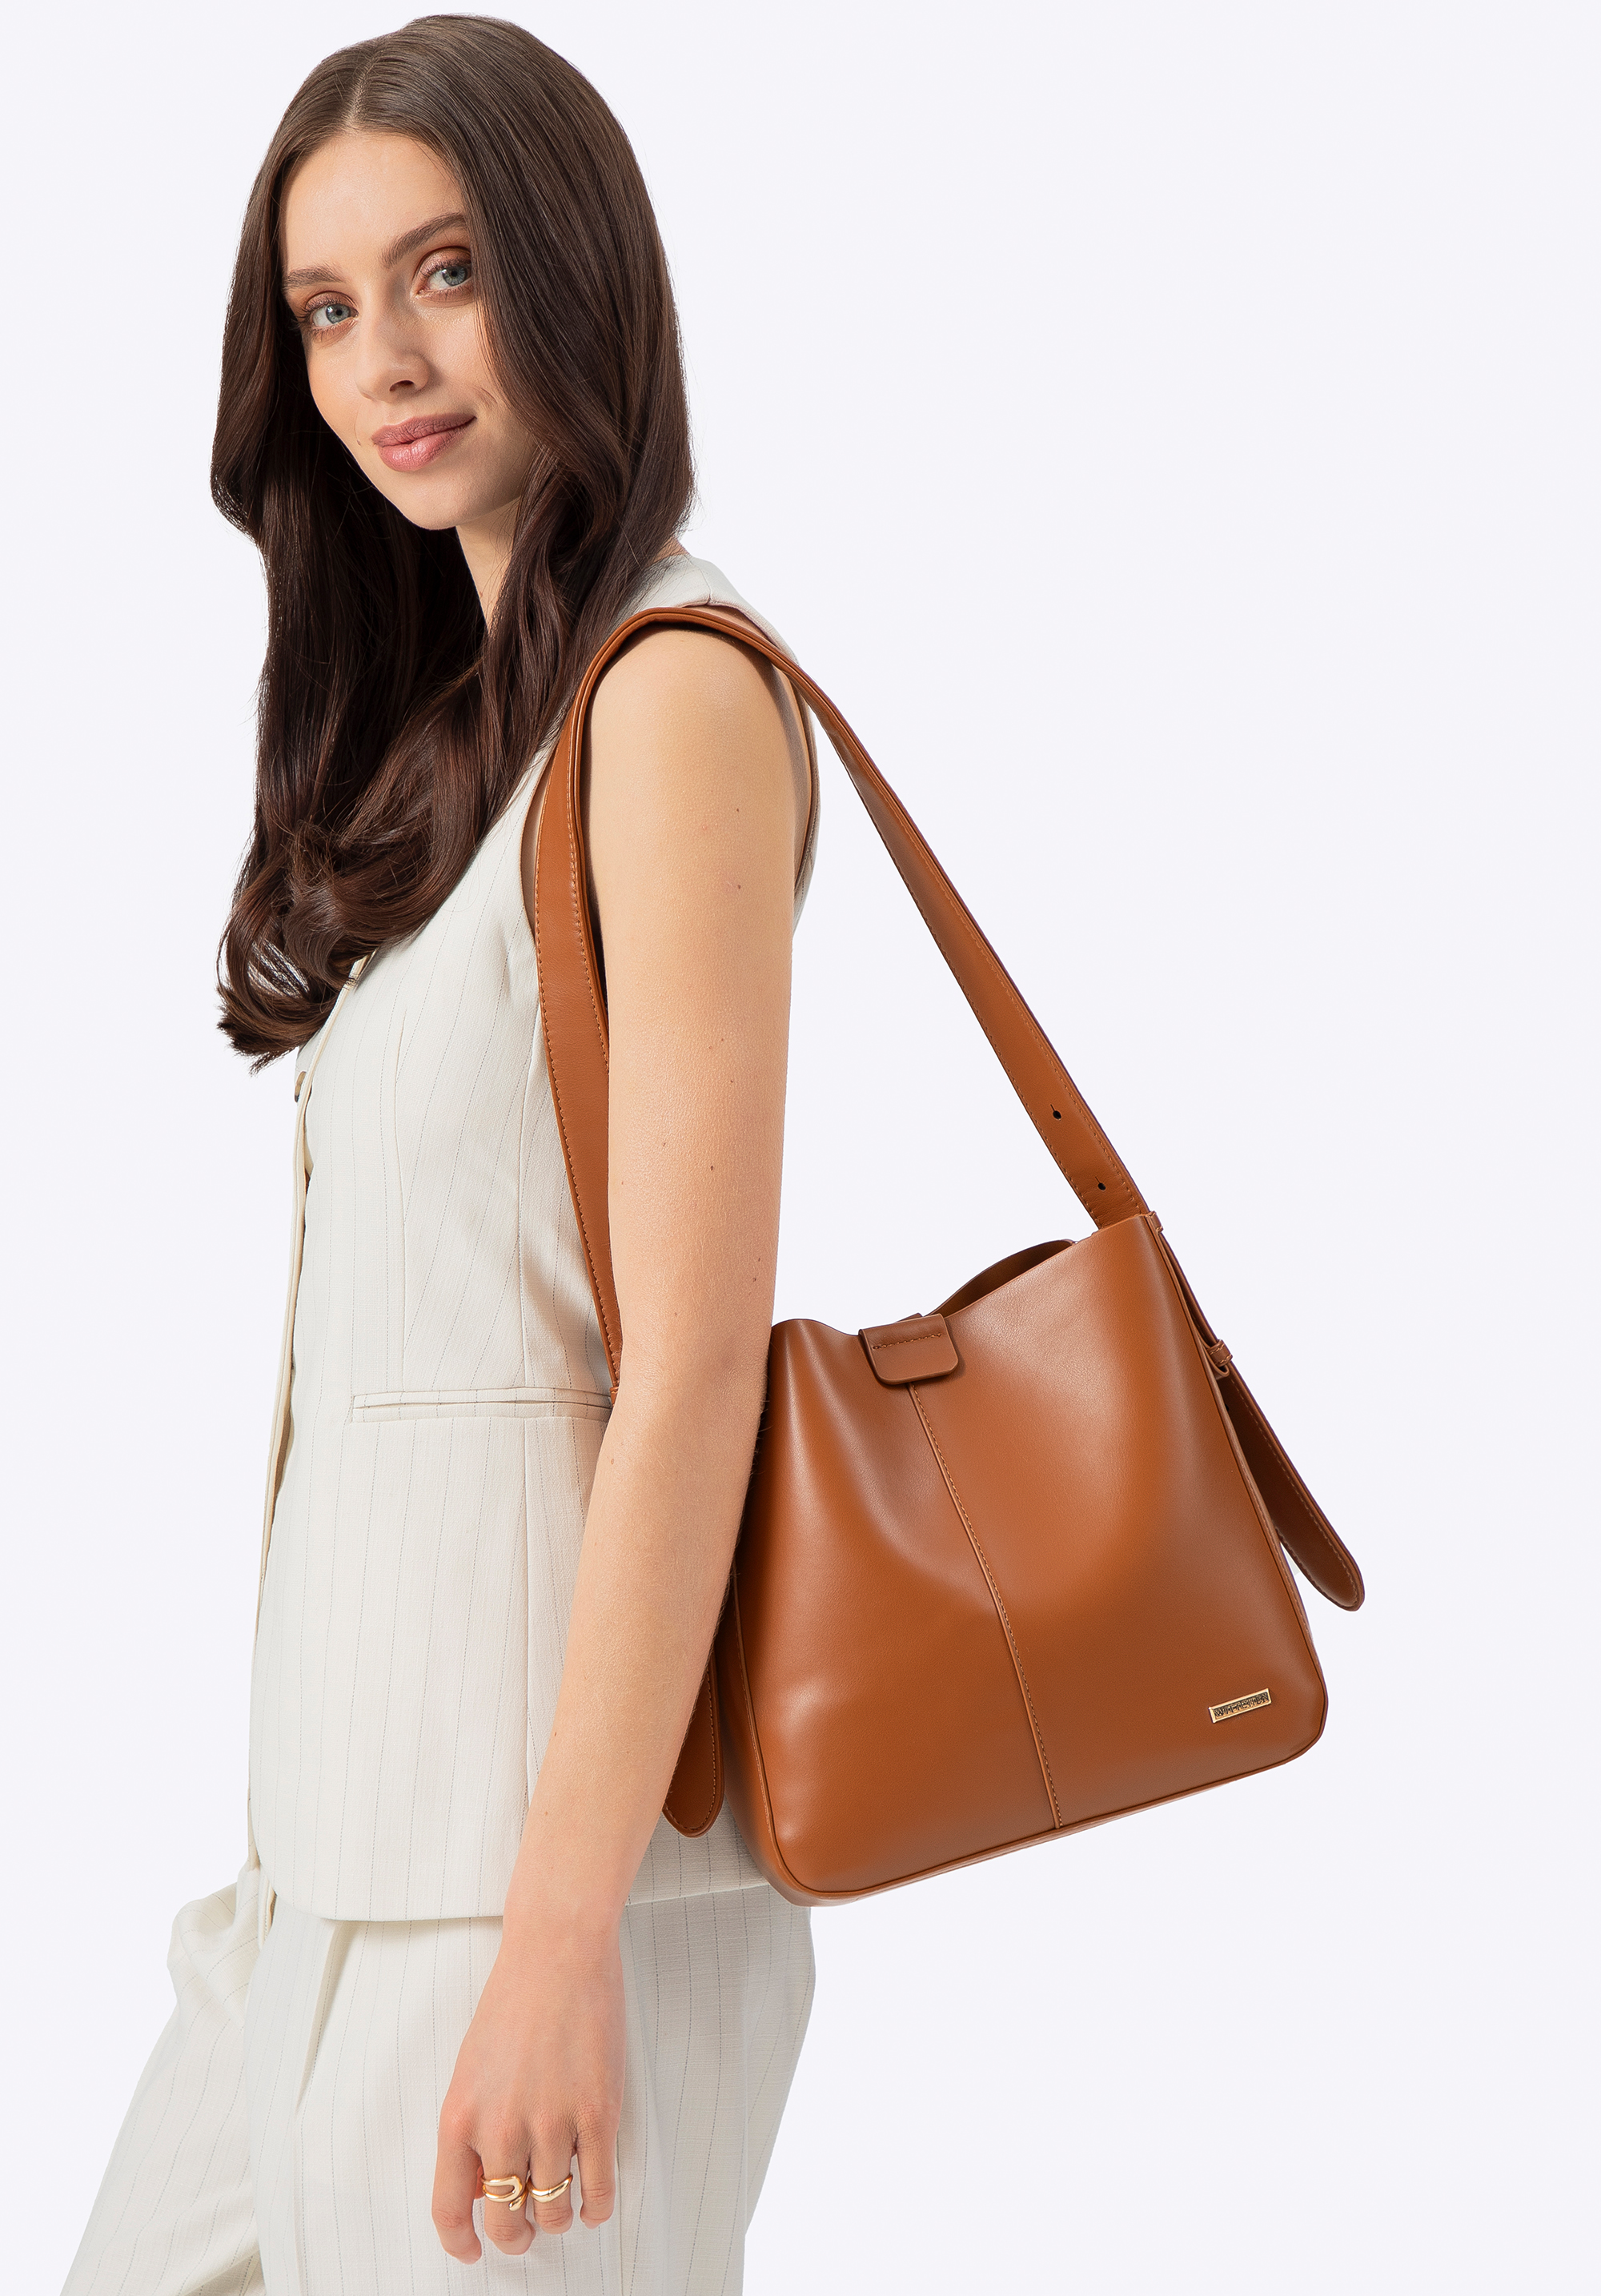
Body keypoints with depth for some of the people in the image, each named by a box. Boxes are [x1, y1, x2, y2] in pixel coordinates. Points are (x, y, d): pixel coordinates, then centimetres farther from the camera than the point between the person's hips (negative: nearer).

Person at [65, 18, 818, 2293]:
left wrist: (563, 1936, -19)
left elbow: (692, 1360, -18)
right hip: (355, 1799, 9)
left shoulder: (674, 693, -12)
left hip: (537, 1749, -9)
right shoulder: (464, 703, 15)